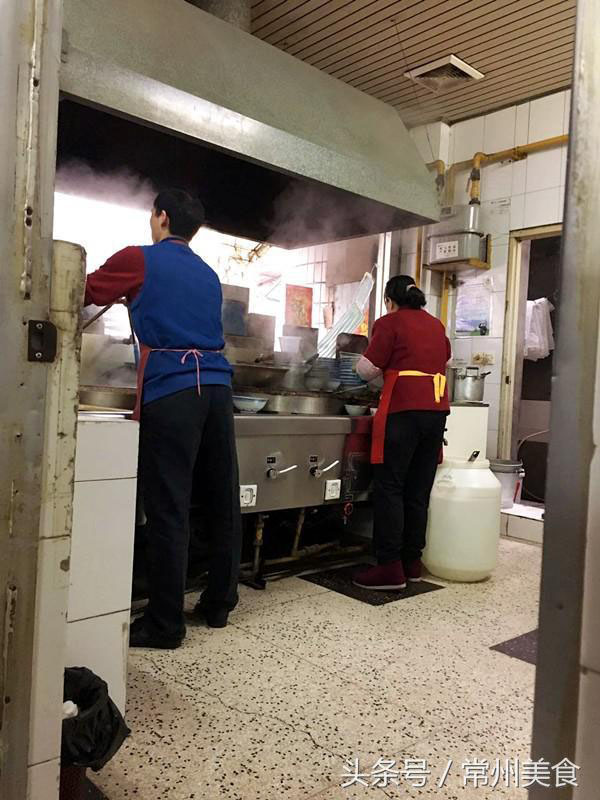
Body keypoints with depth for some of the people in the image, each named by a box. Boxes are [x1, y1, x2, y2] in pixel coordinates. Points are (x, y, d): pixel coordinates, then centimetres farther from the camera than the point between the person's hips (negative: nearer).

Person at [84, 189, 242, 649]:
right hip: (217, 387, 6)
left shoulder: (139, 260, 4)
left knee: (168, 509, -3)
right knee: (223, 501, 10)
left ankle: (166, 624, 4)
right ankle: (219, 604, 23)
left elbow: (84, 294, 13)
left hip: (170, 391, -6)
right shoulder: (209, 275, 21)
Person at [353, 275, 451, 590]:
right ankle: (412, 562, 16)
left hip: (404, 410, -6)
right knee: (419, 491, 10)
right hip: (437, 410, 7)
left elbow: (368, 370, -4)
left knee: (389, 488, -3)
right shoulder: (436, 324, 18)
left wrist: (360, 364, 17)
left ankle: (390, 567, -5)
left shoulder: (390, 322, 0)